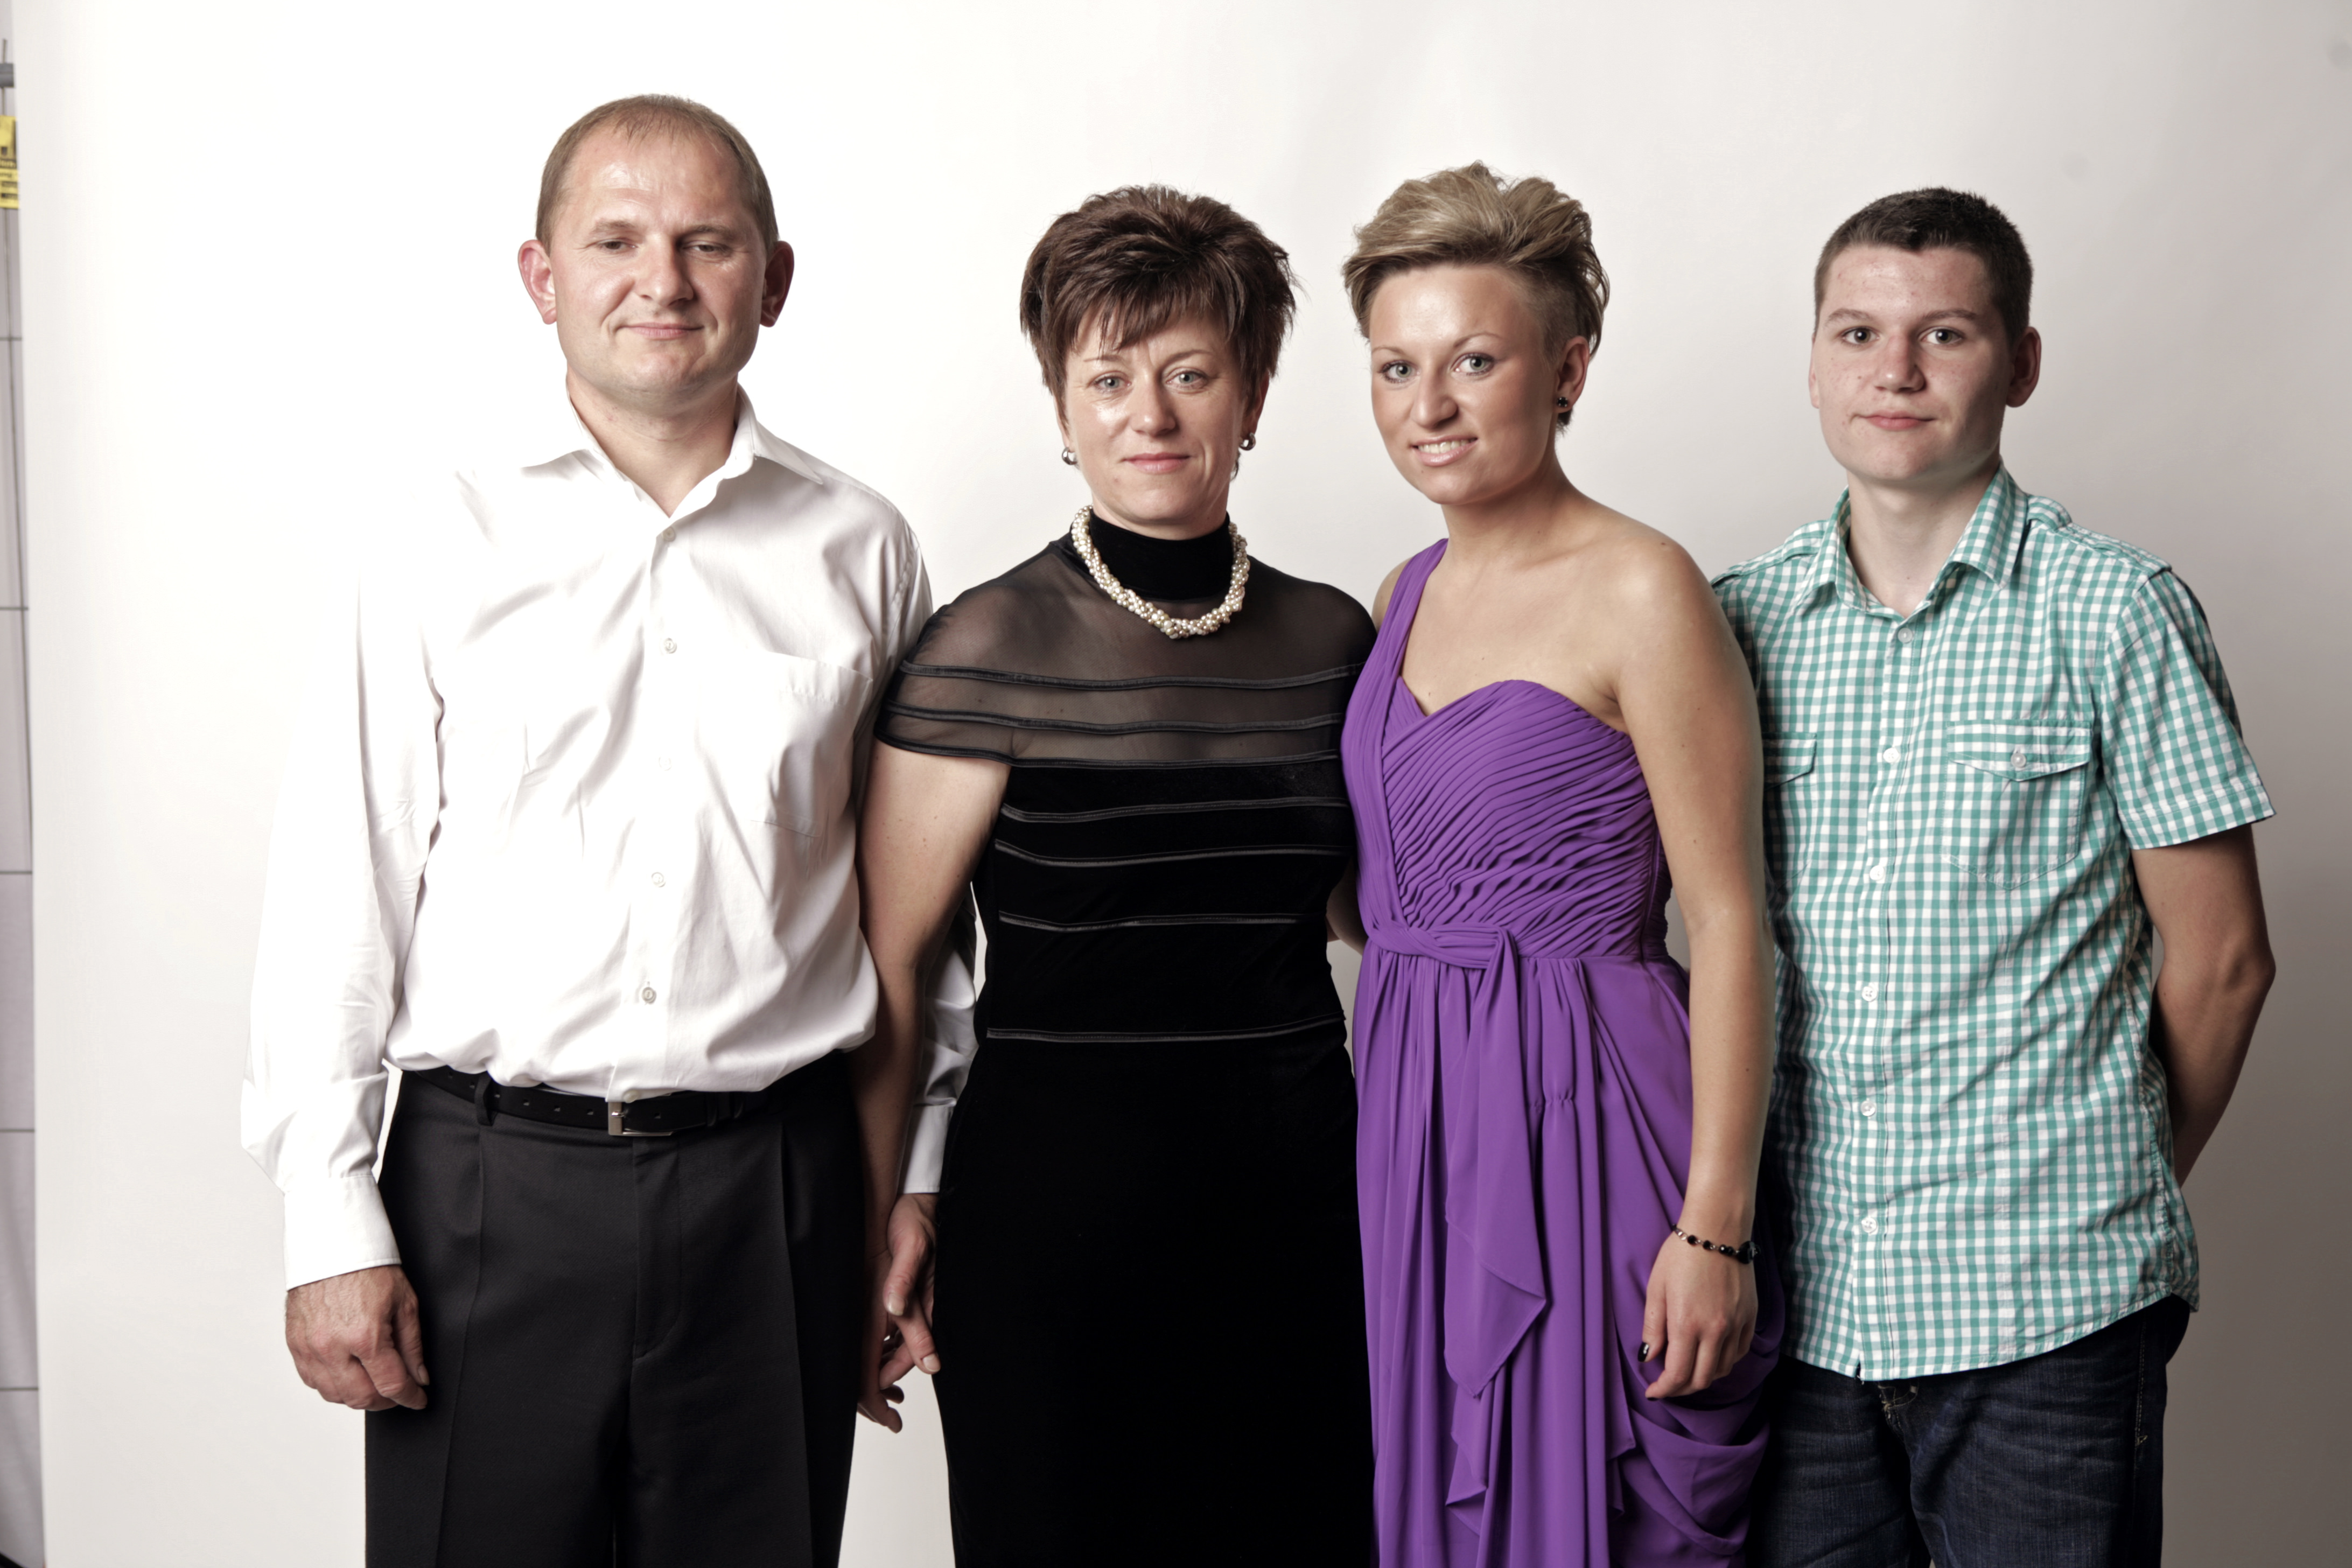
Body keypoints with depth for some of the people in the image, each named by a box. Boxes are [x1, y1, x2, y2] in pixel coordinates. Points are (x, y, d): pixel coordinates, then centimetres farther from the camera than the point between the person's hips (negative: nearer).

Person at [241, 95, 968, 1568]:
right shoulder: (441, 558, 1)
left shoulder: (859, 551, 5)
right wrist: (333, 1229, -3)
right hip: (489, 1189, -1)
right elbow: (335, 905, 0)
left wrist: (899, 1206, 9)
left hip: (774, 1194, 1)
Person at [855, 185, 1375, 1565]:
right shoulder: (990, 650, -7)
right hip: (1056, 1190, -4)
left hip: (1300, 1191, 4)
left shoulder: (1334, 639, 7)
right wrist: (891, 1204, -11)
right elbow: (890, 957, -6)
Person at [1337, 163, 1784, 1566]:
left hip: (1588, 1120, -7)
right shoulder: (1414, 595, 11)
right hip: (1421, 1124, 7)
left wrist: (1715, 1225, -17)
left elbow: (1730, 924, -14)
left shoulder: (1642, 593, -12)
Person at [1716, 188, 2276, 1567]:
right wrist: (1729, 1215, 8)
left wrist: (2122, 1186, 7)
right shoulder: (1740, 618, 7)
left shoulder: (2117, 609, -3)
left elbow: (2220, 958, 0)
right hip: (1803, 1294, 3)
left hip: (2046, 1305, -3)